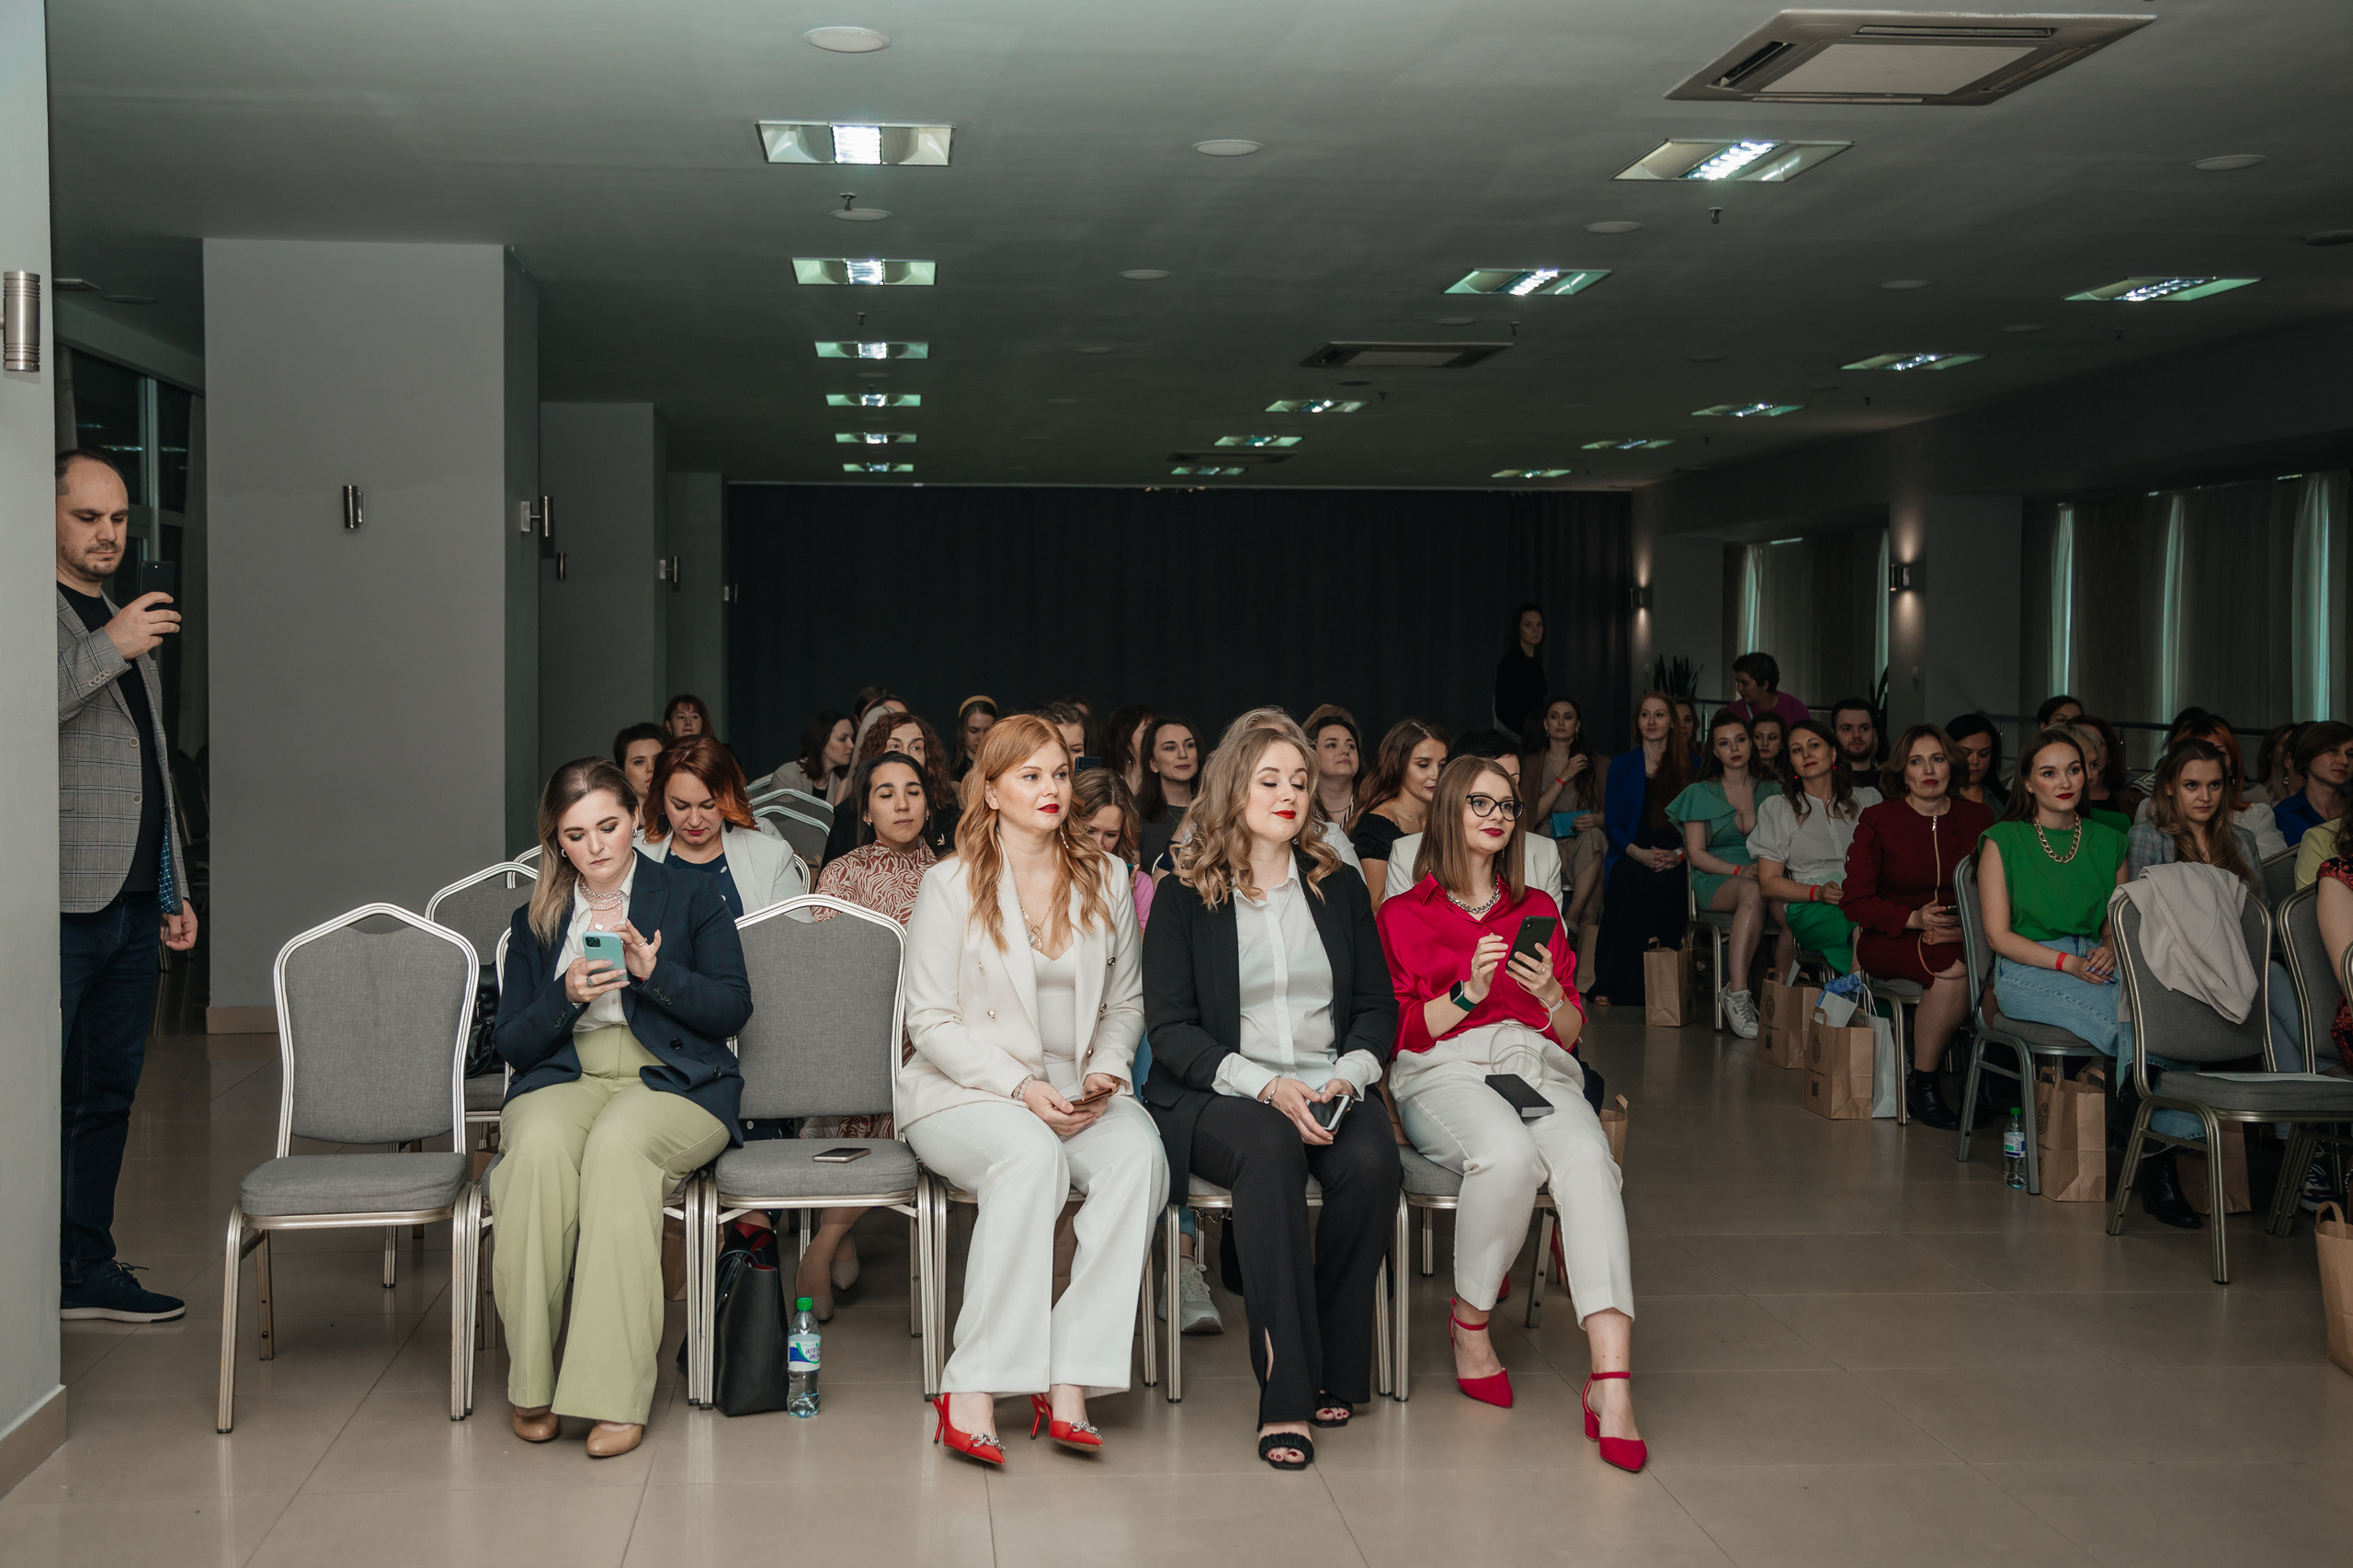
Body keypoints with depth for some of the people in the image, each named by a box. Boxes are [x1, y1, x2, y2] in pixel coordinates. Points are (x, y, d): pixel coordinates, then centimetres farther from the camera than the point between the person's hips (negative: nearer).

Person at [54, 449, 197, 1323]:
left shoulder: (130, 626, 22)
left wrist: (175, 890, 23)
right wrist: (107, 651, -22)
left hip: (134, 904, 8)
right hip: (63, 903, -8)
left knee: (109, 1094, 11)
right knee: (45, 1099, -6)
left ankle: (88, 1270, 19)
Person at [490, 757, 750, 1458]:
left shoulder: (691, 898, 12)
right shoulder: (534, 922, 19)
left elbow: (733, 1007, 1)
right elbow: (511, 1043, 12)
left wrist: (655, 972, -14)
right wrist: (567, 996, -8)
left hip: (671, 1083, -2)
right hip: (564, 1079, 2)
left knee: (616, 1144, -37)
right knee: (538, 1145, -35)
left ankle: (616, 1396, -37)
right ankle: (532, 1382, -27)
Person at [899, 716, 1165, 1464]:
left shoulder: (1106, 880, 12)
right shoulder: (950, 885, 0)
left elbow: (1126, 1002, 19)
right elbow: (931, 1020, -3)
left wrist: (1107, 1072, -3)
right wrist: (1022, 1089, -15)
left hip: (1078, 1092, 4)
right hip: (965, 1092, -3)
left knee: (1138, 1154, -31)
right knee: (1032, 1153, -37)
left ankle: (1068, 1377, -30)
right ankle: (973, 1392, -35)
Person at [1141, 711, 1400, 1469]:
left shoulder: (1338, 887, 16)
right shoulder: (1184, 897, 5)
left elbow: (1378, 1006, 14)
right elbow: (1170, 1028, -2)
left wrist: (1348, 1075, -8)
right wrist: (1265, 1085, -16)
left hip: (1328, 1091, 3)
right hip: (1217, 1099, -3)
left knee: (1374, 1160, -30)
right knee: (1269, 1150, -37)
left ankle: (1334, 1368, -13)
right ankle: (1283, 1394, -35)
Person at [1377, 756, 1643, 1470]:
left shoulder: (1537, 910, 26)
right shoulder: (1403, 913, 19)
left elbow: (1574, 1031, 21)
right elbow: (1400, 1031, 8)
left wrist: (1551, 994, -2)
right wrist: (1468, 993, -9)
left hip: (1539, 1064, 2)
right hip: (1445, 1070, -2)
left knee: (1587, 1157, -35)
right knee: (1509, 1153, -39)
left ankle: (1611, 1380, -46)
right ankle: (1469, 1324, -13)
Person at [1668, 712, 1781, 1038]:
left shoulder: (1771, 790, 18)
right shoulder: (1701, 793, 13)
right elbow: (1695, 853, 3)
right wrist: (1739, 871, -12)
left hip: (1766, 875, 2)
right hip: (1714, 881, -2)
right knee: (1752, 892, -39)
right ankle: (1738, 995, -46)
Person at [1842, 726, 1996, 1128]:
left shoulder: (1978, 817, 9)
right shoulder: (1877, 820, 2)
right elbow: (1854, 899, -2)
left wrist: (1965, 926, -14)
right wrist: (1915, 918, -17)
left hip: (1962, 938, 3)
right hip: (1889, 939, -3)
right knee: (1953, 970, -34)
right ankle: (1921, 1083, -17)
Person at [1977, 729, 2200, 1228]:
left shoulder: (2109, 841, 18)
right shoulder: (2003, 841, 6)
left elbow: (2118, 922, 20)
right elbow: (1999, 934, 1)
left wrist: (2111, 948, -6)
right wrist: (2068, 963, -13)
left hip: (2098, 967, 4)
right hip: (2027, 973, -3)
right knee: (2126, 1019, -35)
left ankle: (2164, 1155, -33)